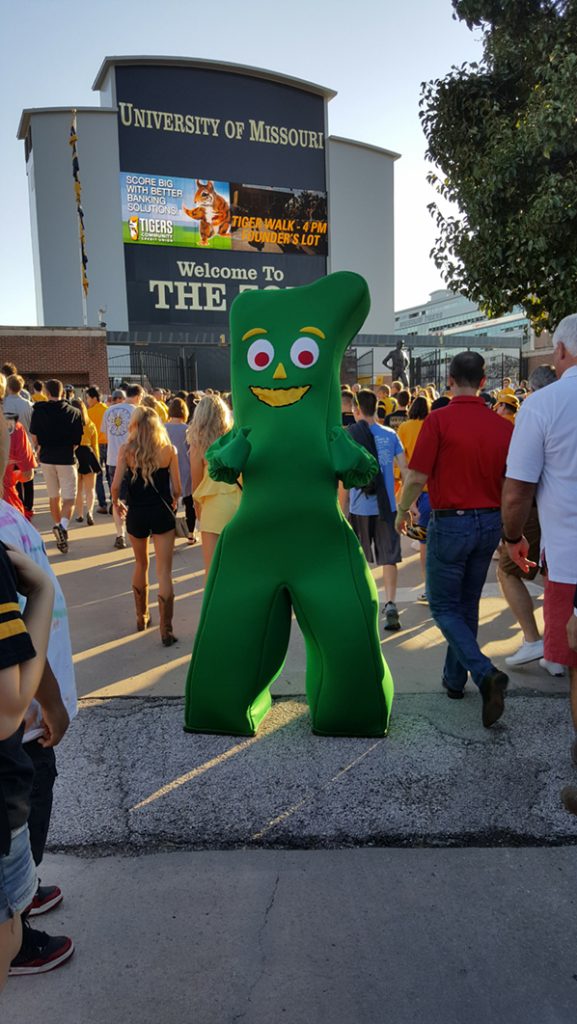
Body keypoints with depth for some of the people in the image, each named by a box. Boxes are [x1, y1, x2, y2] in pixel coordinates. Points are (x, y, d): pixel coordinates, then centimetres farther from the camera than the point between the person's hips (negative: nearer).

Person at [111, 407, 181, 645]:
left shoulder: (126, 450, -5)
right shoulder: (169, 450, -4)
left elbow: (116, 486, -10)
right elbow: (177, 489, -4)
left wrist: (116, 503, 10)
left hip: (136, 514, 1)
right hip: (162, 514, -1)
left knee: (141, 565, 22)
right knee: (164, 572, 2)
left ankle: (141, 618, 34)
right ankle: (166, 630, 0)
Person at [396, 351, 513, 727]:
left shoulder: (439, 420, -14)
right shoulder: (503, 426, -1)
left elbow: (418, 477, -16)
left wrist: (403, 510, 3)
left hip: (451, 522, -5)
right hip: (490, 522, 5)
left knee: (444, 606, 7)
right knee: (468, 604, 19)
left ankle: (485, 673, -12)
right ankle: (455, 678, 30)